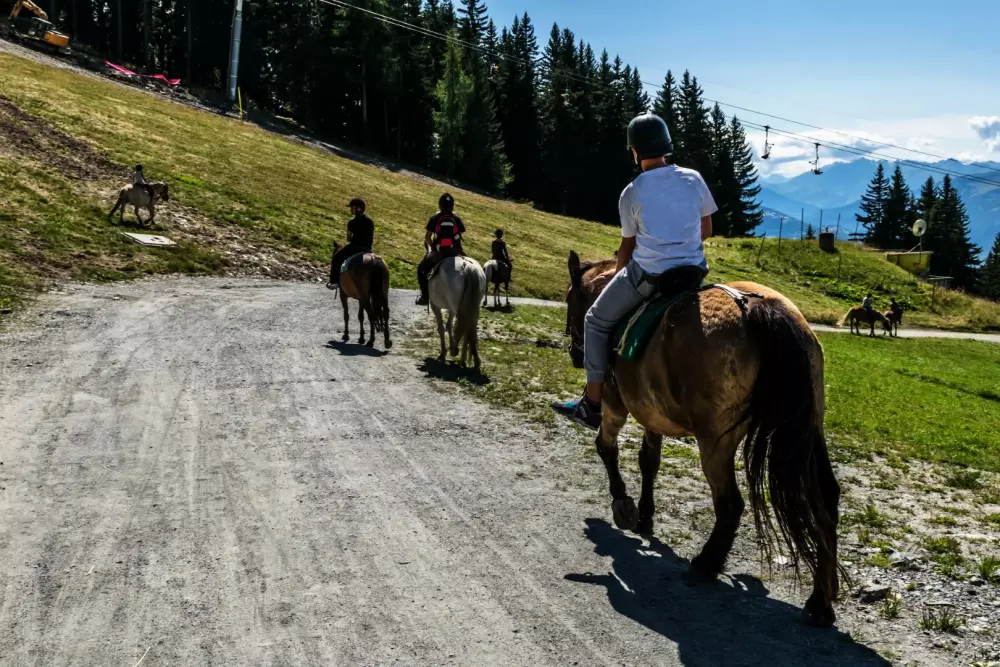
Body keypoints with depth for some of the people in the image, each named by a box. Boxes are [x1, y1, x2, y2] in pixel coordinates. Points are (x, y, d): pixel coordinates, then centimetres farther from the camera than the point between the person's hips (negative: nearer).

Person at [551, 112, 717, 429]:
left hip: (648, 274, -4)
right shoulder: (694, 179, 4)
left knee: (597, 321, 15)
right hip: (693, 272, 5)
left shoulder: (632, 193, -6)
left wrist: (617, 272, 23)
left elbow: (628, 244, 4)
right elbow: (706, 231, 11)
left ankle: (593, 404, 13)